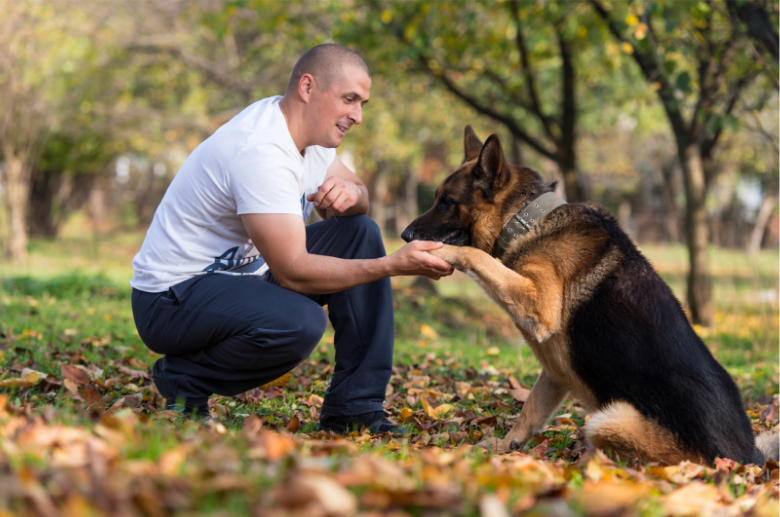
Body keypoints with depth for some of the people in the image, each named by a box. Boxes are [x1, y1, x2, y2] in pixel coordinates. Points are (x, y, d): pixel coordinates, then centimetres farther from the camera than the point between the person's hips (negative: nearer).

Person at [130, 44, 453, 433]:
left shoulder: (309, 127, 3)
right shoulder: (261, 152, -27)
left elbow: (357, 194, 15)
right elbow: (293, 272, -30)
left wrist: (349, 192, -11)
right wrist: (394, 265, -32)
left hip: (243, 272, 10)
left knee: (360, 233, -1)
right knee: (301, 323, -35)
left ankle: (354, 408, -1)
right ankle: (183, 380, -6)